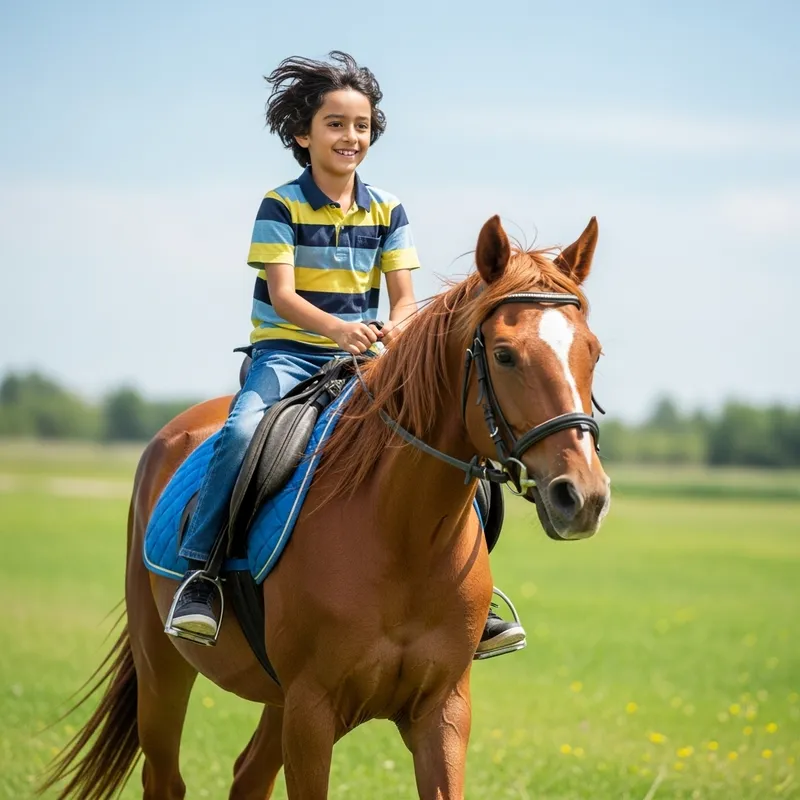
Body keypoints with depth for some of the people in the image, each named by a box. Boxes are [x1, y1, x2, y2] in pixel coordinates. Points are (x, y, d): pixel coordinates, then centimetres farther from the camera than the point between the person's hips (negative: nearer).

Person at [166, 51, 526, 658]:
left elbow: (405, 296, 1)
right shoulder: (281, 206, -4)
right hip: (286, 351, -4)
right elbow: (282, 294, -14)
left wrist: (395, 328, -24)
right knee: (244, 432, -34)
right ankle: (200, 573, -23)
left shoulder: (387, 211, 7)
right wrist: (337, 328, -34)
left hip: (360, 358, 4)